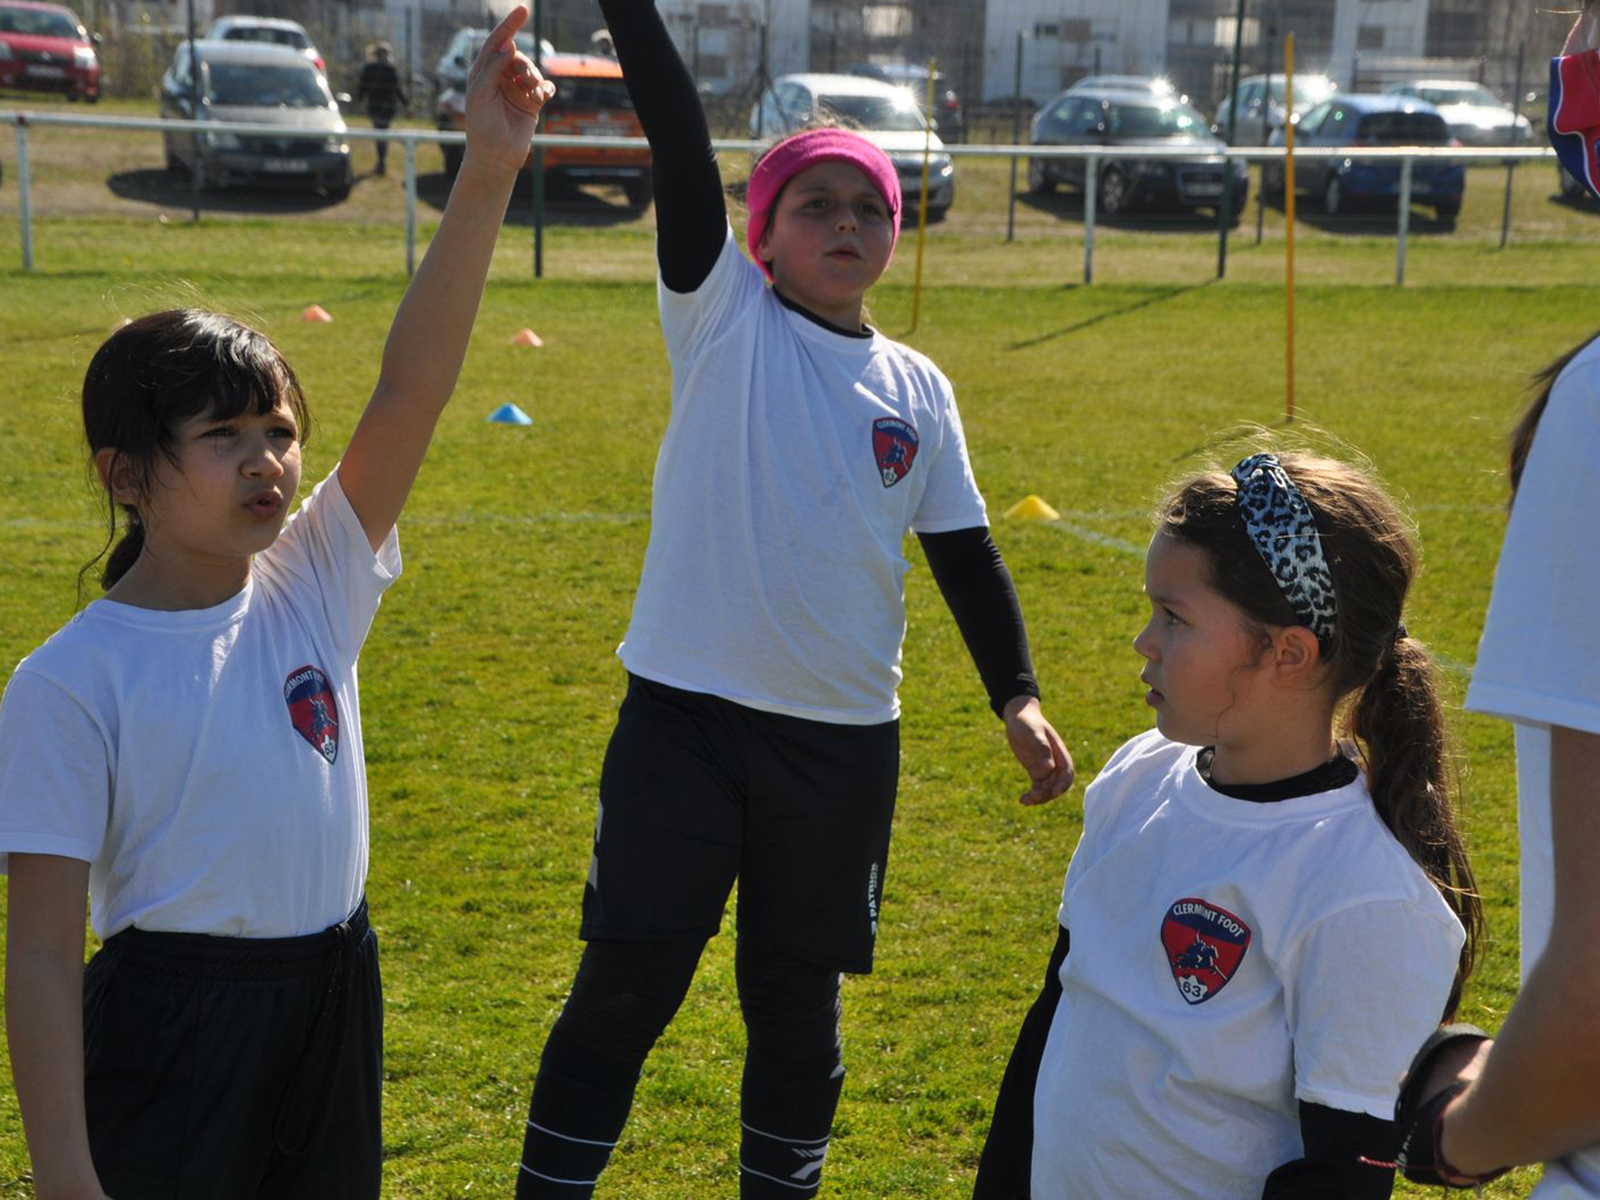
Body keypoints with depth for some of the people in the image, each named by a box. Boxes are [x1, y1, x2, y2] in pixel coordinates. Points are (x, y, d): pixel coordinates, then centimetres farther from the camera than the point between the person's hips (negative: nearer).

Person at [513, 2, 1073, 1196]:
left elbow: (965, 552, 10)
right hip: (685, 715, -3)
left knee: (797, 993, 15)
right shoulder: (724, 320, -3)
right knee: (625, 984, 1)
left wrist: (1018, 694, 2)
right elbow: (680, 143, -14)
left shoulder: (917, 389, 6)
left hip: (845, 740, 3)